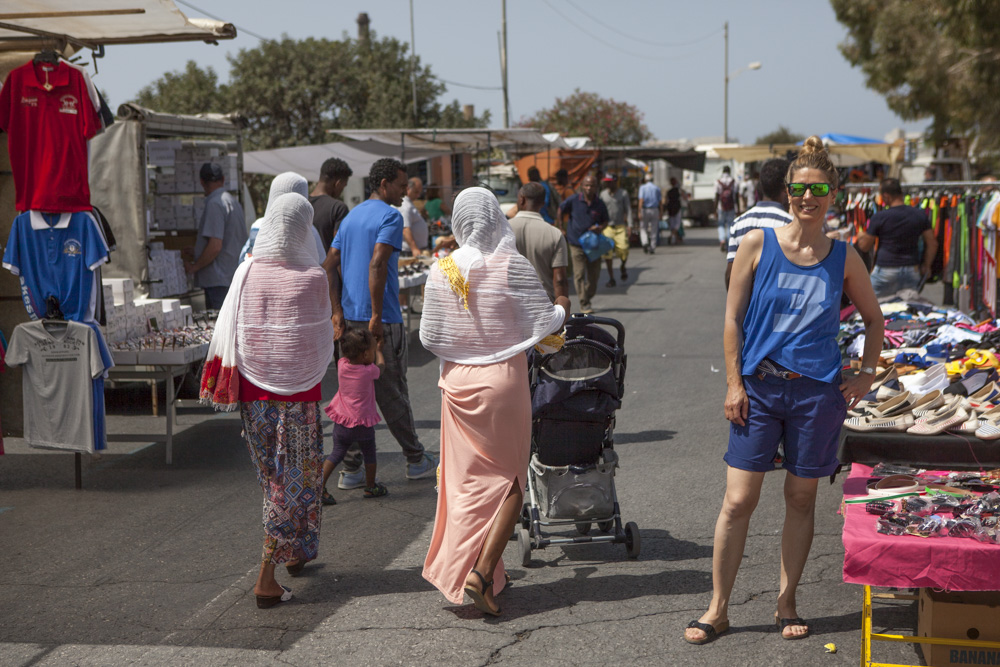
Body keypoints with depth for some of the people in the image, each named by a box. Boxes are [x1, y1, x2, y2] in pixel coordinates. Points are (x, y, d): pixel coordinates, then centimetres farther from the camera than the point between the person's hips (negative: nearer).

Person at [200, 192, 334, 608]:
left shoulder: (247, 273, -5)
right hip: (299, 390, -3)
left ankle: (294, 554, 36)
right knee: (294, 478, 4)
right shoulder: (312, 277, -12)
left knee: (273, 476, 20)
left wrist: (226, 384, 10)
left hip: (254, 387, 4)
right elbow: (323, 336, -2)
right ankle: (266, 577, -1)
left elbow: (226, 332, -1)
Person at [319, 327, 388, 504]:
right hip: (363, 424, -4)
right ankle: (370, 487, 30)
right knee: (369, 454, 17)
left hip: (341, 423, 4)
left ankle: (320, 484, -1)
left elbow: (345, 355, 18)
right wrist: (378, 349, 25)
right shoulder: (368, 371, -16)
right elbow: (381, 365, 7)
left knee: (337, 453, 12)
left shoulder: (341, 365, -7)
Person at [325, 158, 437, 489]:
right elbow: (376, 265, -23)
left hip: (350, 317, 7)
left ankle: (351, 469, 9)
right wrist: (377, 316, -21)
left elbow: (330, 265, 11)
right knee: (391, 391, 4)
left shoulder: (351, 216, 15)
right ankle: (416, 460, 19)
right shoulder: (390, 216, -10)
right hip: (382, 320, -7)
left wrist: (338, 312, 7)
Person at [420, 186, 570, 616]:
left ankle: (459, 569, 23)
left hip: (457, 382, 3)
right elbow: (545, 322, -7)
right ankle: (483, 572, -6)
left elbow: (429, 337, -1)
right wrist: (562, 308, 14)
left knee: (467, 479, 15)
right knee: (510, 480, 6)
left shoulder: (442, 271, -3)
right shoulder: (513, 267, -11)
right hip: (504, 380, -3)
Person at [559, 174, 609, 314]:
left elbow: (605, 221, 13)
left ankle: (588, 296, 30)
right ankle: (584, 304, -3)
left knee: (594, 275, 7)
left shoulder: (600, 205, 0)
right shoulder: (574, 200, -5)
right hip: (576, 244, -3)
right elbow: (561, 211, 10)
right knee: (579, 274, -7)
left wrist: (600, 228, -9)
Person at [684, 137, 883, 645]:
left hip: (817, 392, 1)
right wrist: (734, 384, -5)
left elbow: (873, 318, 17)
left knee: (801, 499, 10)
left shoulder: (844, 258, 2)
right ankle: (718, 609, 10)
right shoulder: (758, 244, -2)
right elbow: (732, 318, 0)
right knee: (738, 501, -2)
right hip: (759, 387, -1)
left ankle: (786, 605, 24)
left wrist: (866, 374, 7)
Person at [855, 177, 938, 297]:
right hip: (912, 270, 4)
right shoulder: (919, 215, 1)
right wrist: (926, 266, 17)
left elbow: (864, 247, 0)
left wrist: (861, 237, 24)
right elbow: (932, 244, 6)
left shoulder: (879, 217, -9)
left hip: (886, 270, -4)